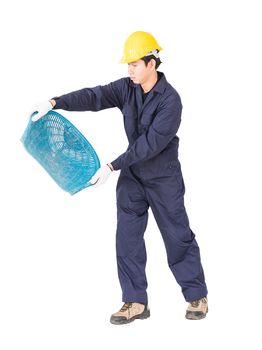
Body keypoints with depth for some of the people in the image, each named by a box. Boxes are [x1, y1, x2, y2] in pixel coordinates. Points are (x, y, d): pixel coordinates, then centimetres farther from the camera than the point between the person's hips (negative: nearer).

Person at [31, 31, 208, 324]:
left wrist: (112, 166, -28)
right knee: (127, 237, 3)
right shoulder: (127, 88, -3)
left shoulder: (170, 100, -20)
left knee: (178, 237, 4)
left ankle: (197, 296, 19)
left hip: (163, 178, -6)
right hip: (132, 176, 6)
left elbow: (151, 143, -25)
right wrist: (55, 103, -30)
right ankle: (135, 302, 11)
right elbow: (94, 96, -15)